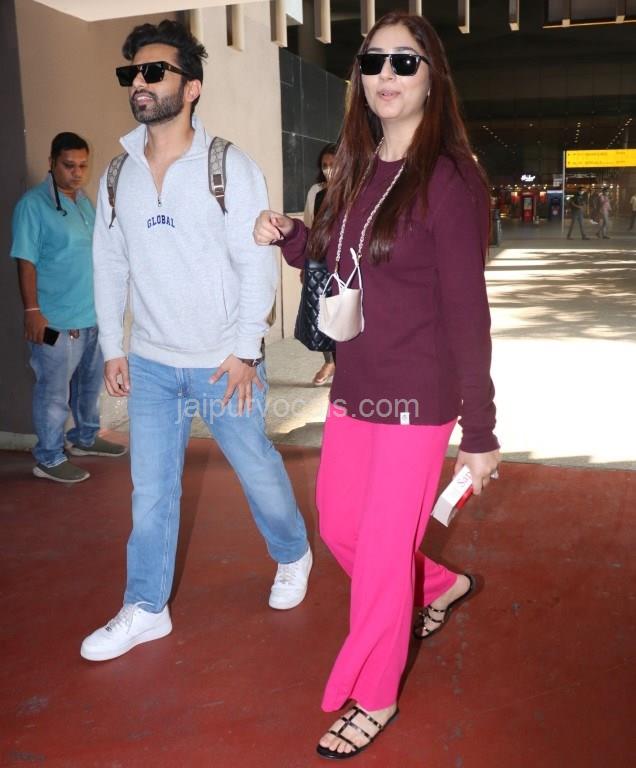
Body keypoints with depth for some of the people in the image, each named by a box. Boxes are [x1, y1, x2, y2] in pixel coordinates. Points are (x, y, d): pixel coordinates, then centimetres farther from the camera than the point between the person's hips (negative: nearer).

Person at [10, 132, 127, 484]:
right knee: (54, 393, 2)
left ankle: (85, 438, 39)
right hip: (56, 320, -8)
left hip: (93, 314, 8)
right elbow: (26, 261, -16)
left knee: (89, 383, 21)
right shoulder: (33, 204, -13)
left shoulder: (85, 202, 11)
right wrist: (32, 311, -20)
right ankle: (49, 459, 15)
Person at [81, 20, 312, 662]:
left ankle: (293, 556, 39)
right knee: (150, 490, 9)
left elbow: (256, 265, -11)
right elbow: (109, 265, 10)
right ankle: (145, 609, 24)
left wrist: (244, 352, -14)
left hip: (223, 363, -3)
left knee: (258, 469, 11)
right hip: (150, 365, 4)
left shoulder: (230, 168, -9)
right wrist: (113, 349, 6)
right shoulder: (118, 176, 5)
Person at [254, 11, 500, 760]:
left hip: (417, 397, -7)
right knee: (340, 525, 20)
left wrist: (479, 430, -13)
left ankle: (373, 697, 29)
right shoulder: (355, 174, 8)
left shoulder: (449, 178, -14)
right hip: (352, 388, 8)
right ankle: (440, 584, 48)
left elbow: (467, 312, -15)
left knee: (383, 548, 5)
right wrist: (289, 239, -4)